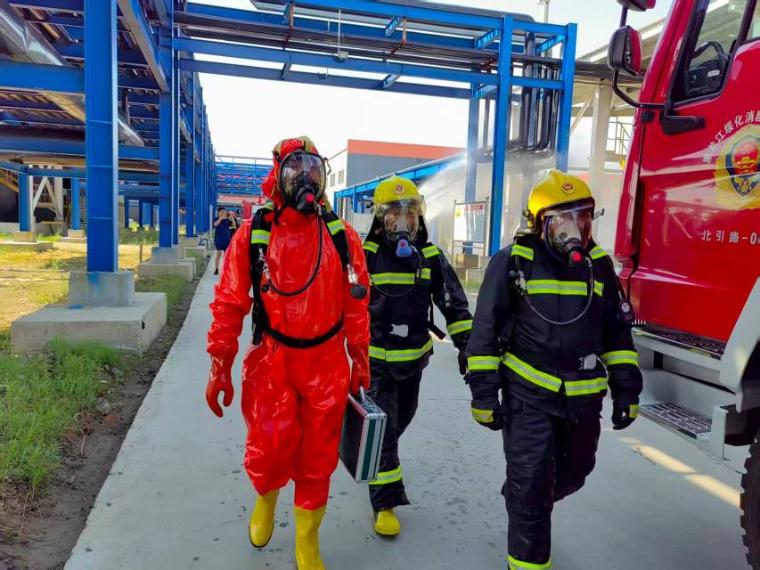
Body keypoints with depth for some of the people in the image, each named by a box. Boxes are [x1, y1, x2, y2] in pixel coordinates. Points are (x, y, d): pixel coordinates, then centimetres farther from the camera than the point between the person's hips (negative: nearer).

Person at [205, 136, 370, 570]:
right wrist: (220, 367, -2)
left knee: (317, 460, 10)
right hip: (272, 361, -1)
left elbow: (356, 305, 5)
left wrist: (360, 362, 8)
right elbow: (229, 304, -2)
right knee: (271, 451, -4)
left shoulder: (342, 236, -1)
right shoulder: (253, 235, -5)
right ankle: (267, 496, 36)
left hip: (327, 365, 2)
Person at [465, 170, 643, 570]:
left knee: (572, 473, 22)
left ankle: (524, 502, 52)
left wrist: (626, 388, 7)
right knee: (531, 484, -3)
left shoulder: (599, 264, 5)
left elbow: (617, 331, 12)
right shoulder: (513, 262, -9)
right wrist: (484, 393, -9)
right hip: (528, 395, -5)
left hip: (583, 398, 5)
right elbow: (485, 331, -7)